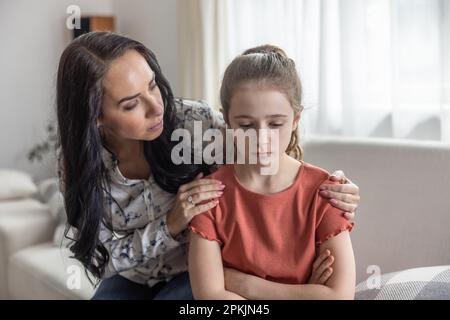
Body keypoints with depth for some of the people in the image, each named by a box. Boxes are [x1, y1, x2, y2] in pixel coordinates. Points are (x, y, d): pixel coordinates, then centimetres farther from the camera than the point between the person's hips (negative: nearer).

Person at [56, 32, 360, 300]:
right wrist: (170, 225, -29)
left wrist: (328, 186, -30)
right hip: (133, 279, 2)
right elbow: (101, 259, -13)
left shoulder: (194, 121, -23)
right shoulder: (77, 160, -17)